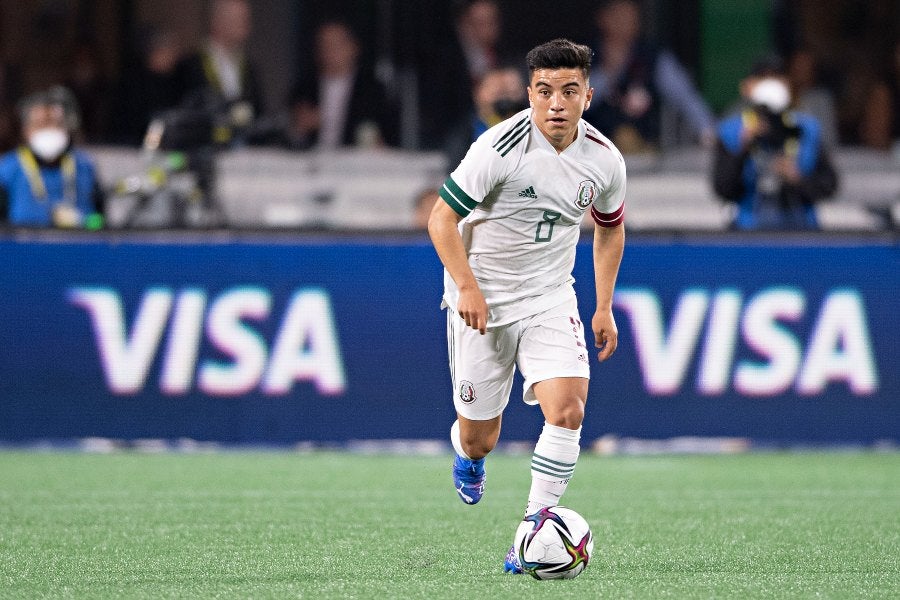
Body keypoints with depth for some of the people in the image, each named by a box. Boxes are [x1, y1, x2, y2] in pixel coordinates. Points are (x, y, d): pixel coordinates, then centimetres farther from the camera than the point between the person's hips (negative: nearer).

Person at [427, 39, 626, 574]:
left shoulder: (604, 160, -6)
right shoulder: (501, 147, -20)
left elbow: (610, 228, 14)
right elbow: (442, 218, -14)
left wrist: (605, 307, 10)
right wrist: (467, 287, -24)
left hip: (550, 298, 3)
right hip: (483, 299, -3)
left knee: (567, 410, -21)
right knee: (479, 438, 6)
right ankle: (467, 452, 46)